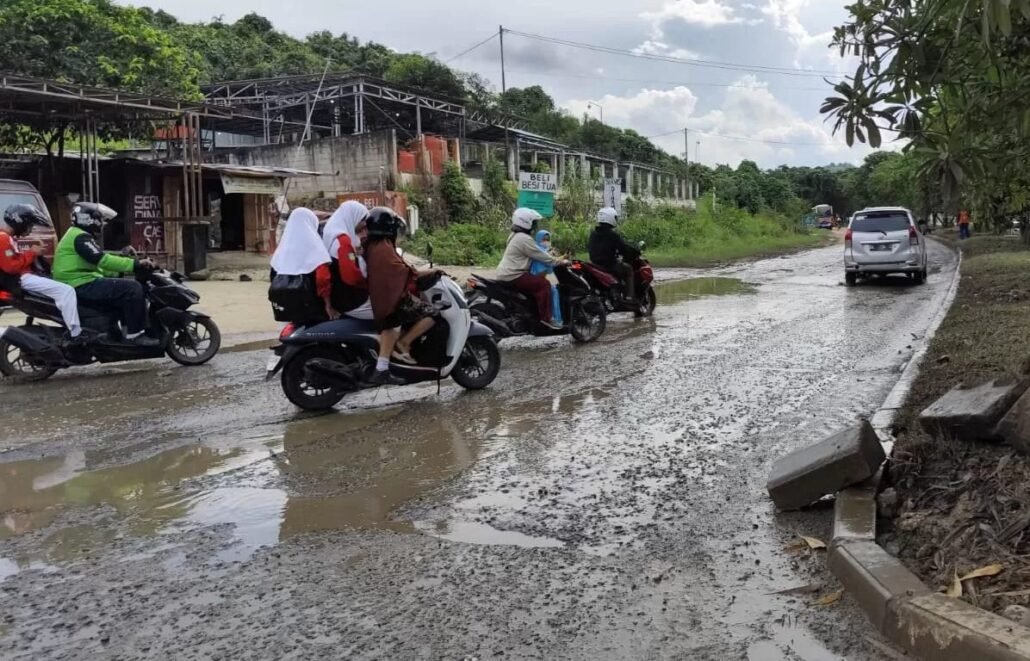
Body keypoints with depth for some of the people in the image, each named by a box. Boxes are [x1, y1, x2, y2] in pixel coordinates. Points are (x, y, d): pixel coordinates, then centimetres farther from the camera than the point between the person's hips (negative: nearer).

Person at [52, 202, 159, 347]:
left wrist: (121, 272, 20)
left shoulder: (76, 236, 24)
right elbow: (102, 260, -25)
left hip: (81, 285, 11)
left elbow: (96, 265, 26)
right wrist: (135, 264, -26)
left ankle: (127, 330, 17)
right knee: (133, 288, -20)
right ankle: (135, 334, -19)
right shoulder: (80, 237, -11)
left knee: (124, 288, 22)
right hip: (82, 286, -11)